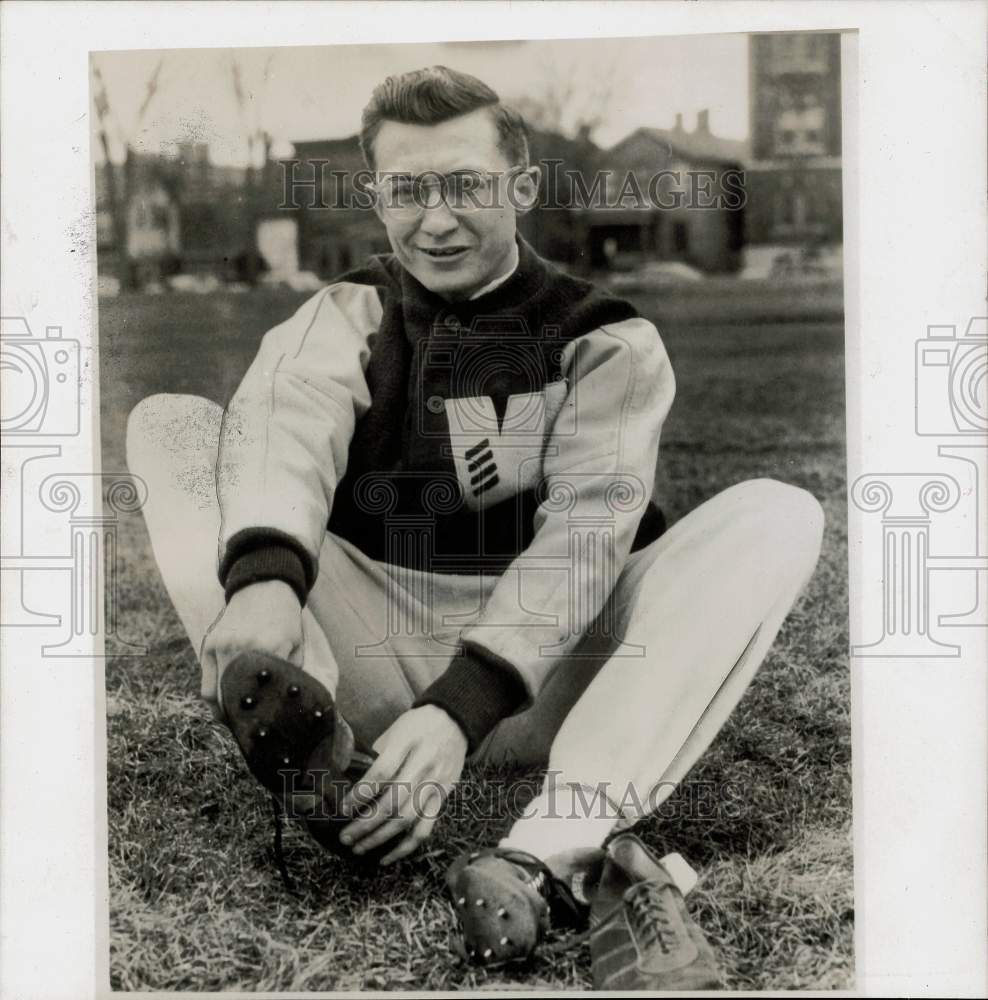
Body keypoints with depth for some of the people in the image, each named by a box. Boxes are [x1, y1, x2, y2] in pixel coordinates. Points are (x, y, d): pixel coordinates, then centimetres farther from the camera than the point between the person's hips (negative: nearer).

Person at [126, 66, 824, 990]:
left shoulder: (608, 340, 5)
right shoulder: (350, 315, 10)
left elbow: (587, 525, -13)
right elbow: (288, 419, -14)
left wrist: (464, 707, -30)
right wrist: (263, 574, -38)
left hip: (543, 673, -1)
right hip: (372, 655, 1)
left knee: (776, 515, -21)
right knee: (171, 426, -10)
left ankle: (544, 859, -39)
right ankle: (320, 762, -36)